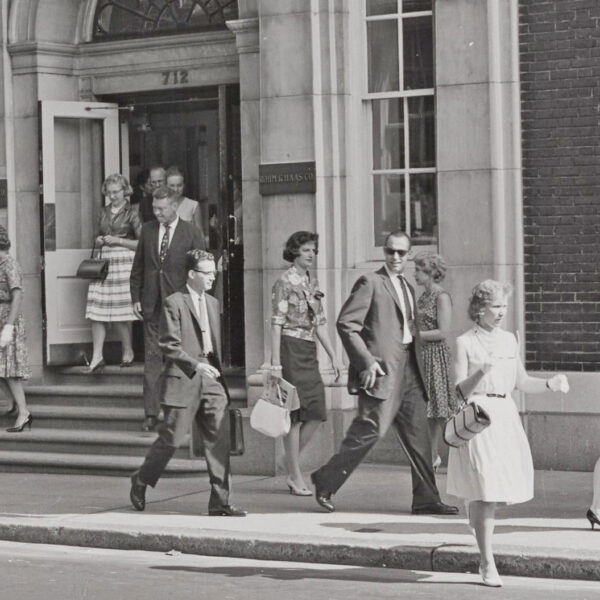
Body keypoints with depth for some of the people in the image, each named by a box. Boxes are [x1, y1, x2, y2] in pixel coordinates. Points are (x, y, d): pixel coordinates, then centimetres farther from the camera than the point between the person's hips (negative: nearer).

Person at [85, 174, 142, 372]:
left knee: (120, 310, -4)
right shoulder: (104, 212, 15)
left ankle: (128, 351, 13)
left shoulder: (131, 213, -1)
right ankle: (97, 356, -4)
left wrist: (118, 241, -10)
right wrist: (99, 241, 2)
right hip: (104, 262, 5)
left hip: (125, 261, -5)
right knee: (97, 310, -4)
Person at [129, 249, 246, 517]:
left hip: (211, 379, 6)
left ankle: (219, 502, -2)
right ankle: (141, 480, 25)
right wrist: (196, 364, -17)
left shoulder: (212, 303, 17)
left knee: (220, 438, -3)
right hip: (183, 379, -6)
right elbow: (169, 345, -11)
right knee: (171, 439, 0)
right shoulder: (174, 303, -6)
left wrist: (219, 368, 16)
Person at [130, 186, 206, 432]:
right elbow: (138, 267, 13)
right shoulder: (147, 230, 8)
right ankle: (151, 414, 1)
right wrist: (135, 297, 6)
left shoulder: (192, 234, -2)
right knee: (151, 358, 0)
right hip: (152, 305, 3)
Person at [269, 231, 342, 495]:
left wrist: (333, 356, 15)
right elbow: (277, 323, -11)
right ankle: (296, 478, 2)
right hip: (291, 348, -8)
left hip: (309, 352, 8)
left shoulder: (312, 283, 15)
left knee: (316, 413, 3)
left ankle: (291, 466, 16)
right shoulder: (285, 282, -7)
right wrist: (276, 362, -16)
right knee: (296, 414, -4)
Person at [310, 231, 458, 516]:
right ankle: (326, 481, 2)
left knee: (418, 433, 5)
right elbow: (346, 323, -11)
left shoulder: (407, 288, 21)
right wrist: (366, 361, -17)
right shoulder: (370, 283, -5)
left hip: (407, 369, 8)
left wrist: (417, 368, 18)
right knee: (371, 429, -12)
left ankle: (426, 499, 8)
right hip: (381, 369, -8)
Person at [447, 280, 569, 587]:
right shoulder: (465, 343, -4)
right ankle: (487, 564, -5)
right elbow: (459, 392, -8)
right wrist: (480, 372, -24)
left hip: (506, 416, 6)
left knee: (500, 488, 7)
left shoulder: (509, 340, 11)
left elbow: (522, 383, 17)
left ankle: (475, 521, 38)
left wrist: (550, 383, 1)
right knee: (486, 489, -10)